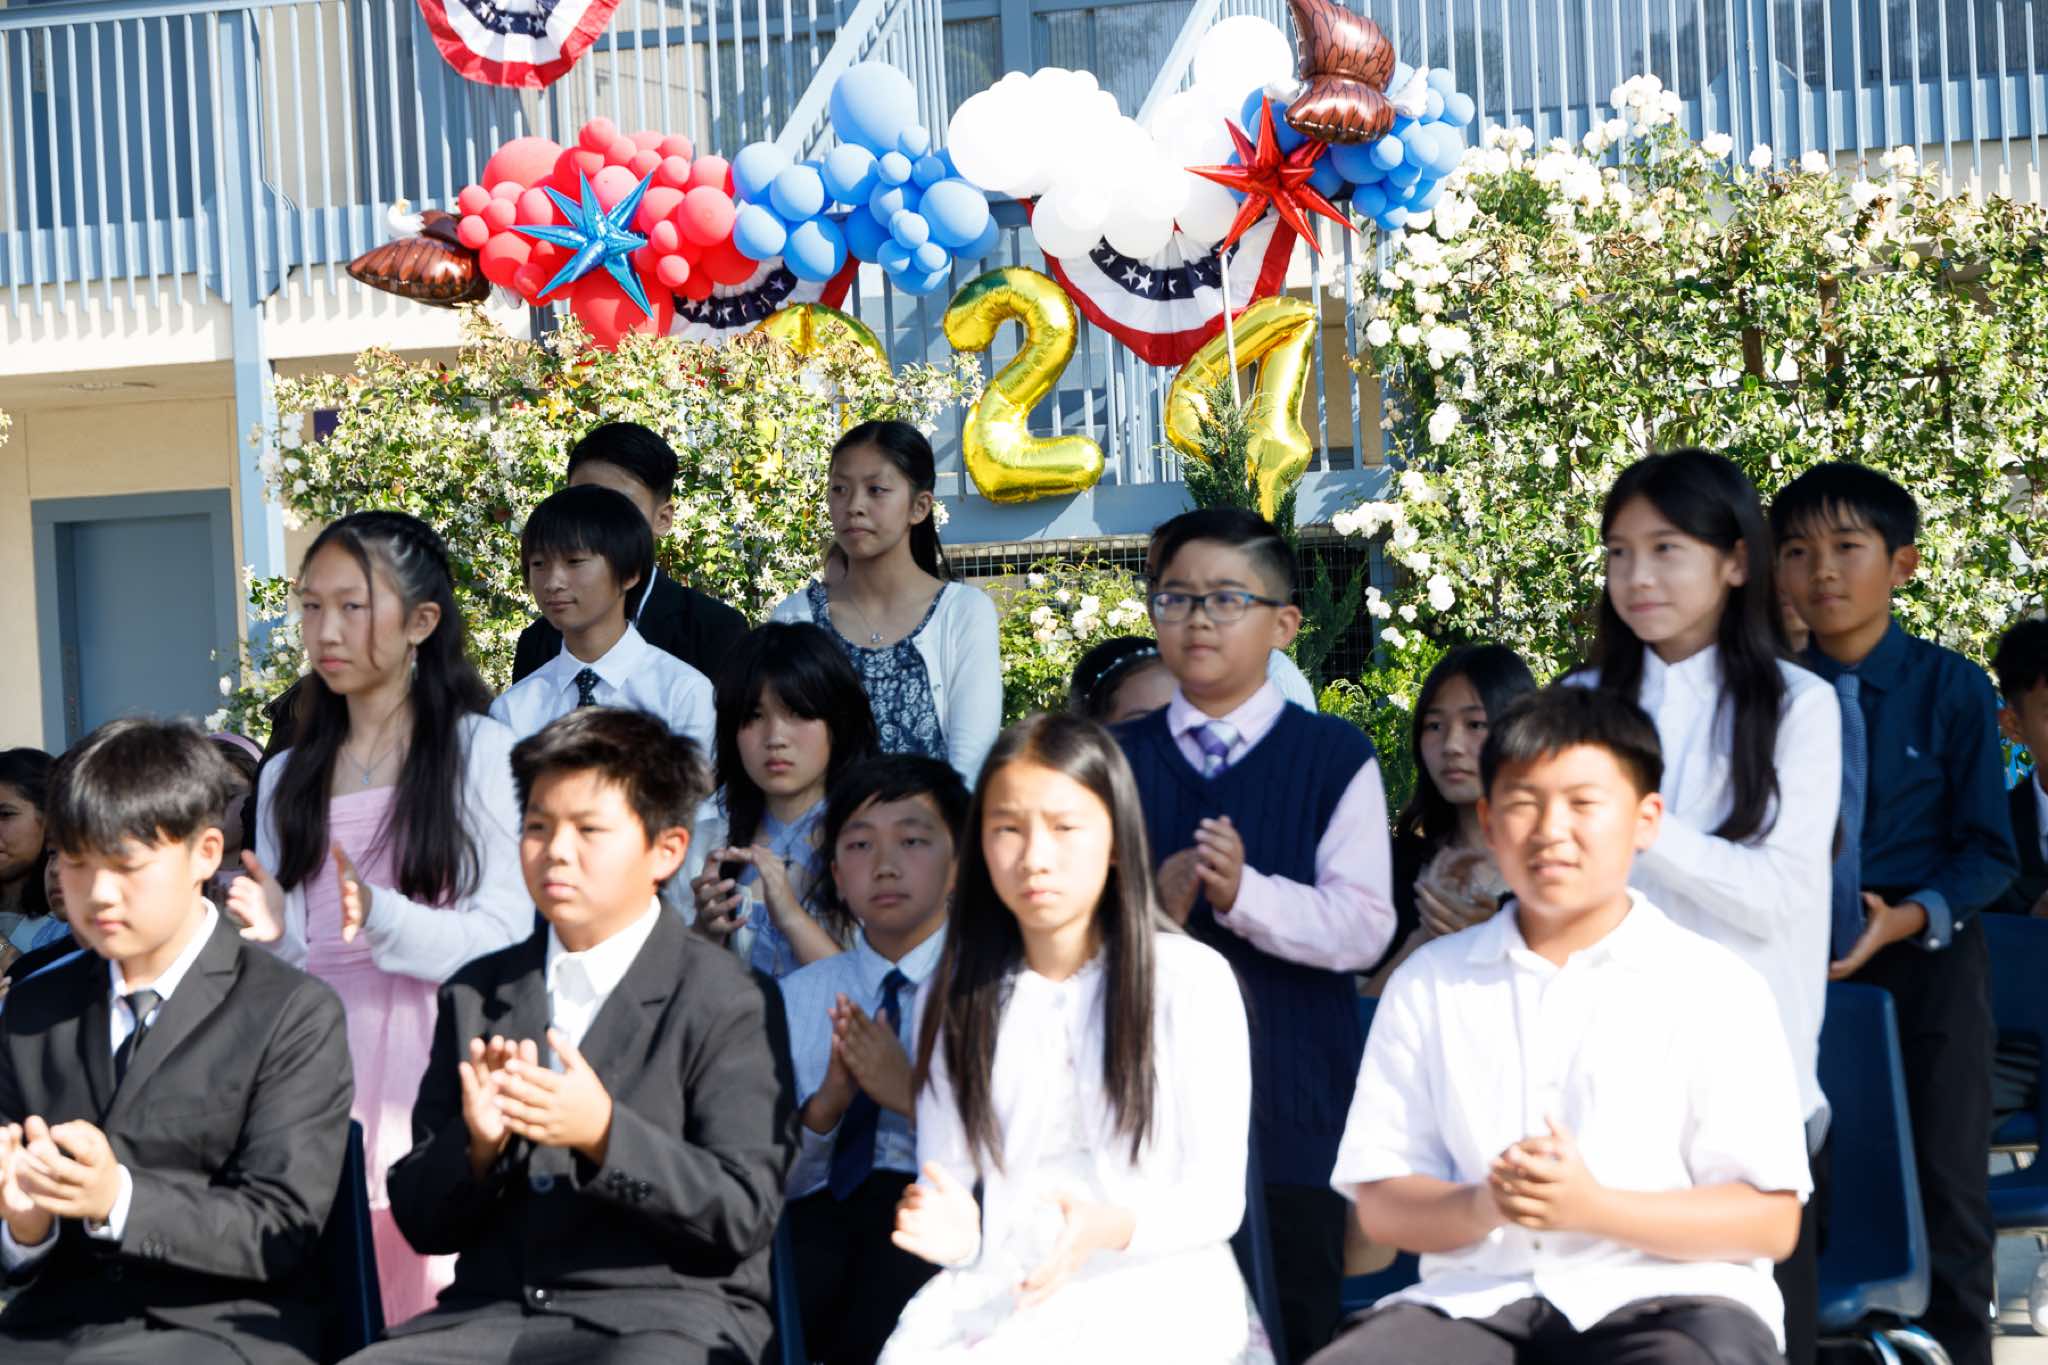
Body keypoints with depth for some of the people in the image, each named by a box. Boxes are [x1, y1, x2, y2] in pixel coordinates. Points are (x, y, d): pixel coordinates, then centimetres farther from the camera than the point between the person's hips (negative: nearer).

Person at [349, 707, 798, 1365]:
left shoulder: (731, 1003, 2)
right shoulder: (475, 995, 15)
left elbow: (744, 1215, -6)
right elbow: (422, 1224, 13)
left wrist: (605, 1132, -20)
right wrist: (478, 1142, -9)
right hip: (493, 1308, 4)